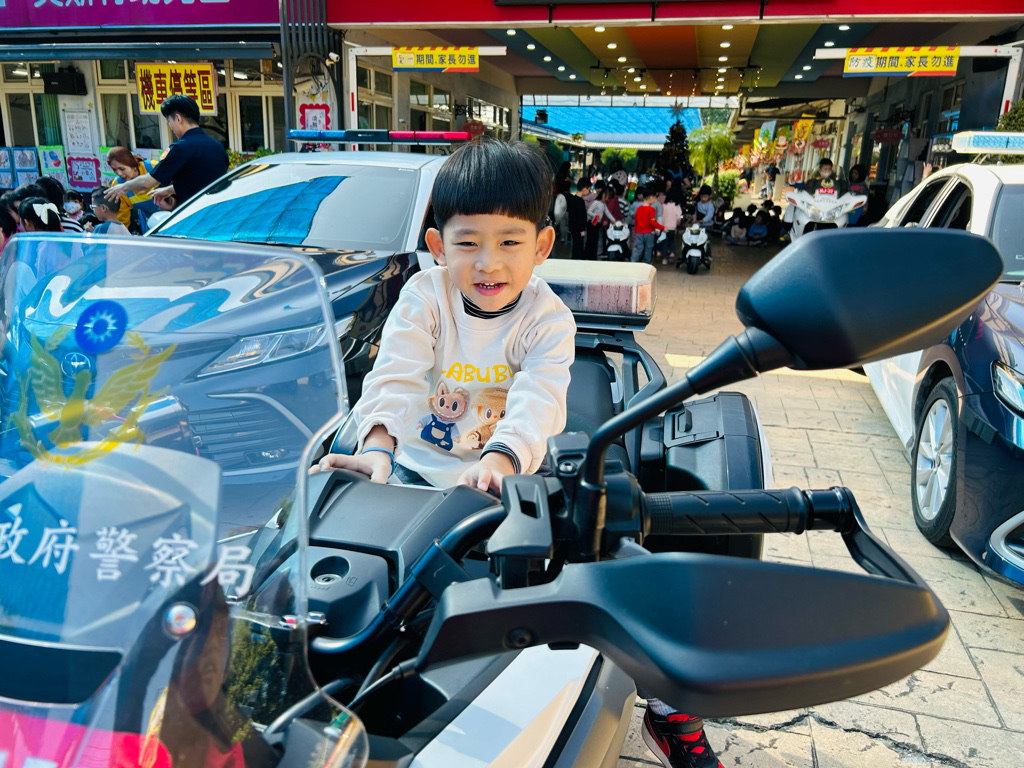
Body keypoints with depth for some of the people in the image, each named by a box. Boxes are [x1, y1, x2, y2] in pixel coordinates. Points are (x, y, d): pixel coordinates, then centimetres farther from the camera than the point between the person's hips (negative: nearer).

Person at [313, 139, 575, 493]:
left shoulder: (550, 321, -11)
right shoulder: (425, 297, -8)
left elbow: (537, 400, -26)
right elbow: (395, 375, -21)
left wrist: (499, 459, -47)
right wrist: (377, 447, -40)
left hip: (508, 471, -1)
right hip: (417, 465, 1)